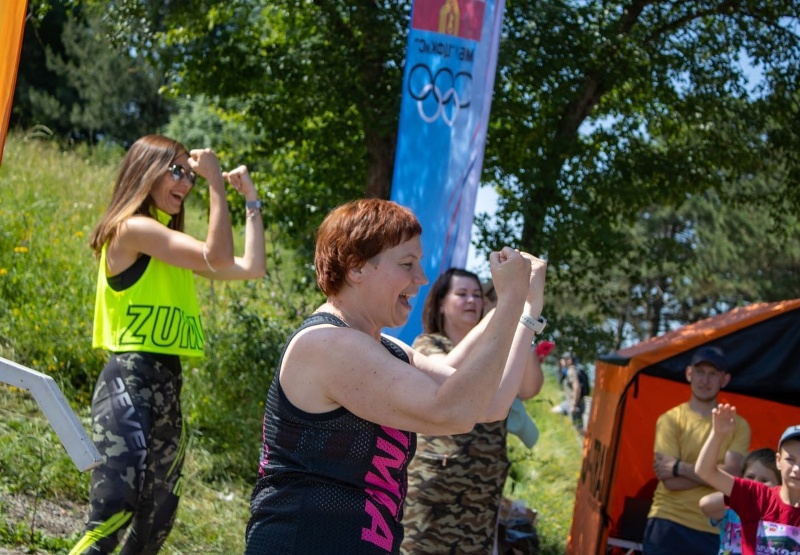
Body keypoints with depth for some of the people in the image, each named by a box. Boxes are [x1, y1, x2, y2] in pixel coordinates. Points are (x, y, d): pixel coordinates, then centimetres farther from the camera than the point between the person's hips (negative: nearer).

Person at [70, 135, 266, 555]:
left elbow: (252, 267, 19)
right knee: (113, 512, -22)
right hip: (129, 382, -10)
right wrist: (216, 182, -10)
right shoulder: (133, 228, -7)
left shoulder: (170, 243, 20)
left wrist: (251, 201, 20)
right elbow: (218, 258, -16)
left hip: (167, 386, 10)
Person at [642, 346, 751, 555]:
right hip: (668, 526, -2)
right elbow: (671, 482, -9)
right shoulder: (670, 419, 2)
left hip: (714, 532, 2)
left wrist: (681, 468, -10)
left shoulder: (738, 426, 8)